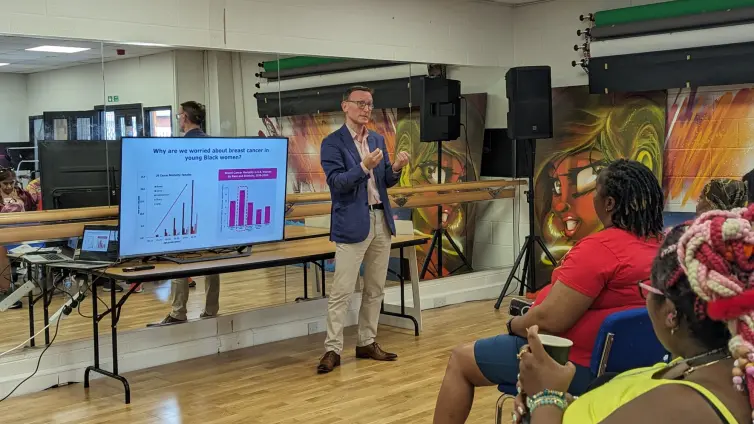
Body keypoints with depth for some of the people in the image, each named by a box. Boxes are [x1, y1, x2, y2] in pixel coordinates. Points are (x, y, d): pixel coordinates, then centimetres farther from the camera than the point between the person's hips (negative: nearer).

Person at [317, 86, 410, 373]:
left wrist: (396, 168, -8)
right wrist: (364, 166, -28)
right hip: (352, 224, -6)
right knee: (341, 290, -6)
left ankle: (367, 343, 21)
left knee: (375, 288, 11)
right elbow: (336, 182, -16)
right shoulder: (333, 143, -6)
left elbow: (385, 182, 12)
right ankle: (332, 349, 1)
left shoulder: (378, 140, 13)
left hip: (381, 221, 7)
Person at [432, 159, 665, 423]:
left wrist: (514, 324, -5)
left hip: (578, 364, -9)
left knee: (460, 360, 7)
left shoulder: (600, 247, -26)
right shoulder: (661, 244, 0)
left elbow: (547, 320, -26)